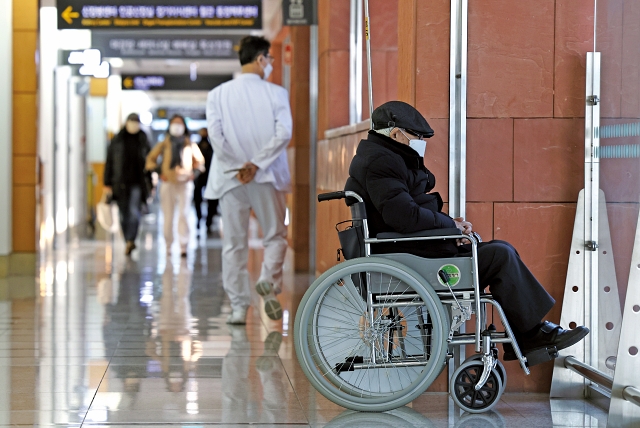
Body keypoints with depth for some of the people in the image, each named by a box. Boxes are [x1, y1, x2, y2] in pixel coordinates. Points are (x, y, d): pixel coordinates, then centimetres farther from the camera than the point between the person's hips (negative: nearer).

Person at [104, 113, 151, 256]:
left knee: (134, 212, -17)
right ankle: (129, 242, 16)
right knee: (124, 215, 6)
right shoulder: (117, 141, 5)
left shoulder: (143, 140, 7)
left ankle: (131, 241, -26)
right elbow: (109, 162, 5)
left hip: (137, 183, -1)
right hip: (120, 183, 1)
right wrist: (107, 183, 1)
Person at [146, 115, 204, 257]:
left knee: (183, 215, -10)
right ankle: (168, 245, 11)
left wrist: (193, 173, 2)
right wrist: (158, 173, -1)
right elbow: (151, 159, 10)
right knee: (168, 217, 2)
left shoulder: (190, 145, 8)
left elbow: (200, 161, 17)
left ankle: (183, 246, -13)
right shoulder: (164, 145, 7)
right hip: (168, 183, 1)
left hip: (185, 183, -1)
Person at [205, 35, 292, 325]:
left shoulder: (218, 95, 3)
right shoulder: (276, 93, -2)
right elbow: (284, 132, -13)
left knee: (234, 244, 6)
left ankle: (239, 308, 5)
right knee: (276, 235, 13)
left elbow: (215, 134, -8)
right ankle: (269, 280, -12)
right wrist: (256, 164, -11)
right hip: (267, 178, -1)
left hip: (231, 179, 1)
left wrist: (237, 166, -5)